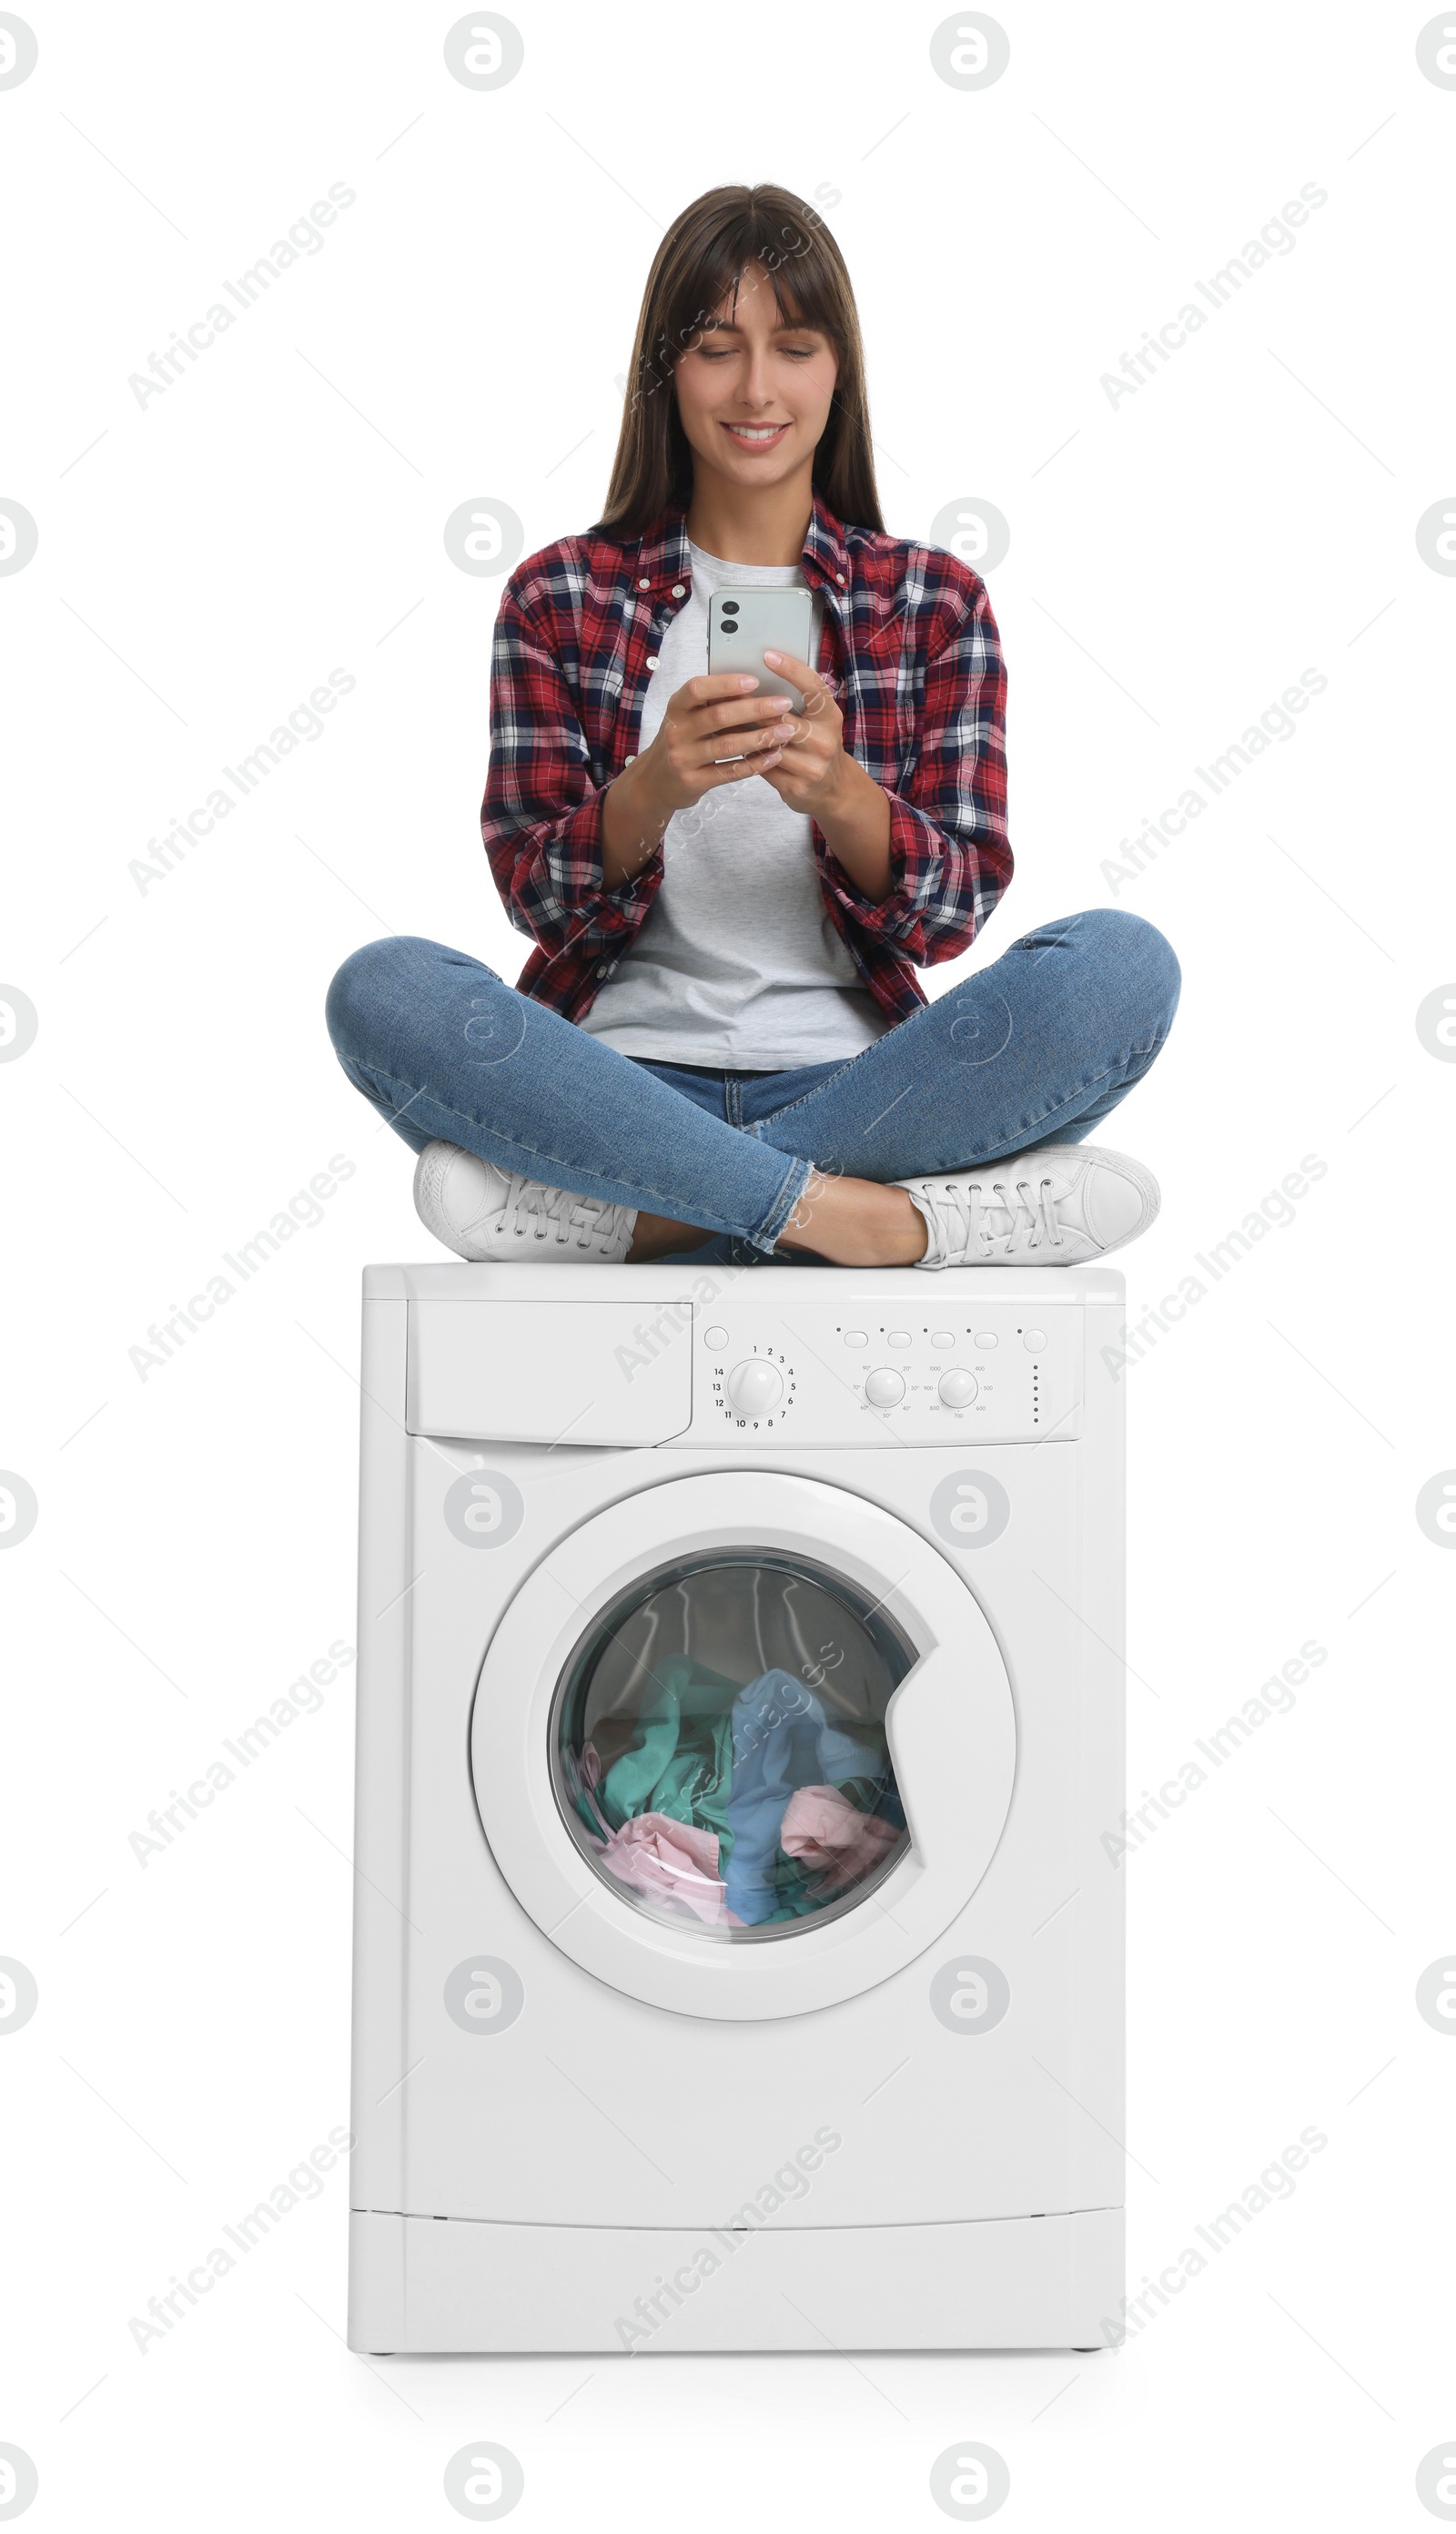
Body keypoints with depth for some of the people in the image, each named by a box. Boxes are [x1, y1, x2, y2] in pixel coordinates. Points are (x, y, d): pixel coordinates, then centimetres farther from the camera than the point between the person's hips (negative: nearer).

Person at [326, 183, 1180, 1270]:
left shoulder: (934, 600, 11)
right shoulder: (561, 597, 9)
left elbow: (952, 908, 1)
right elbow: (539, 895, -1)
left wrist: (838, 792, -20)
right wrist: (653, 790, -22)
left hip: (850, 1076, 1)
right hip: (623, 1077, 0)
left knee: (1124, 962, -27)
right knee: (383, 988, -29)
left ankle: (656, 1212, -25)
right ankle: (841, 1209, -29)